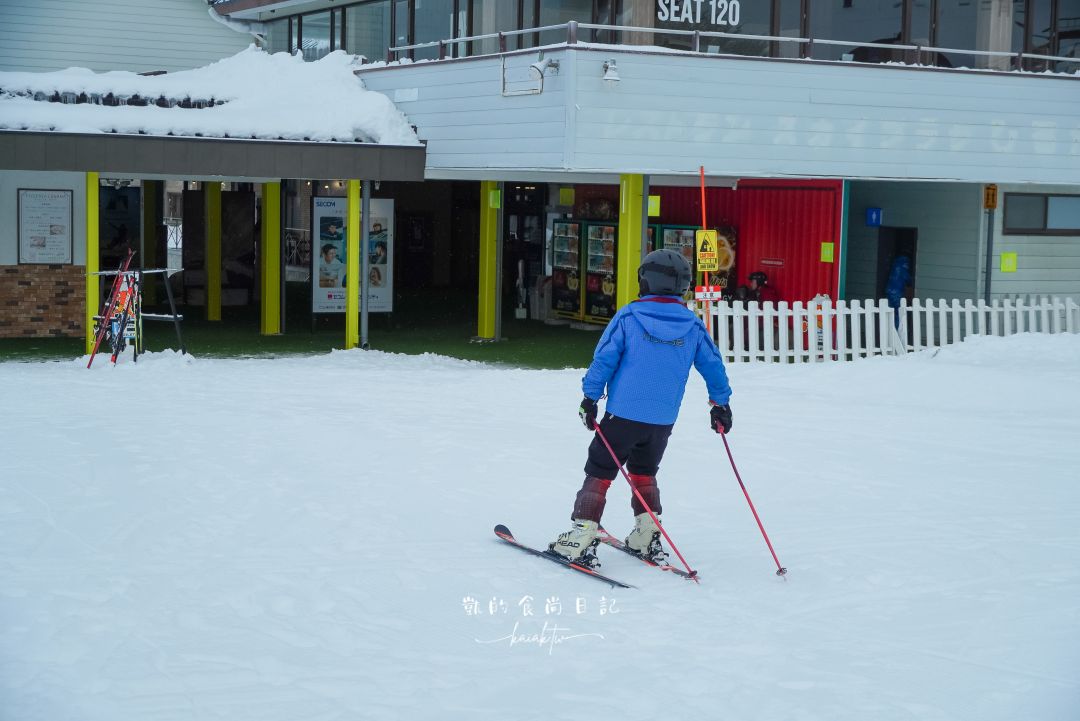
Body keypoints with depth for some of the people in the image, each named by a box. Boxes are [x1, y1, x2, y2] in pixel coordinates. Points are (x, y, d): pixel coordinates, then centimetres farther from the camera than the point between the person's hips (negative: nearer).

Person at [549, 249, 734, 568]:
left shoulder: (628, 316, -7)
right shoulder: (693, 325, 3)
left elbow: (604, 358, -7)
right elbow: (713, 364, 10)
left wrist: (590, 397, 1)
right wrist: (720, 403, 24)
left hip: (624, 413, -4)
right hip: (663, 420, 4)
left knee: (599, 472, 4)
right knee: (643, 473, 24)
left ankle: (582, 538, -1)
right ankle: (647, 538, 22)